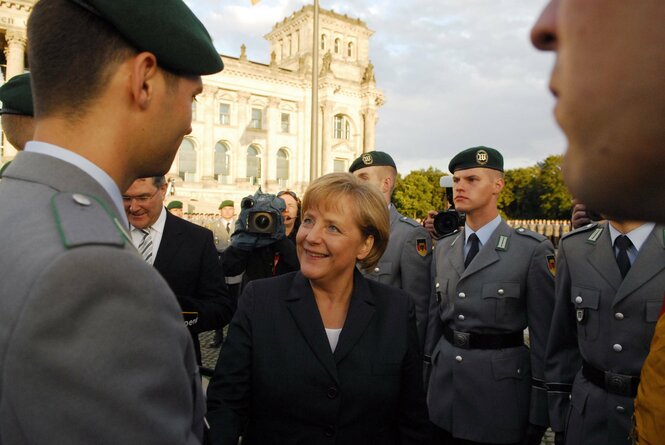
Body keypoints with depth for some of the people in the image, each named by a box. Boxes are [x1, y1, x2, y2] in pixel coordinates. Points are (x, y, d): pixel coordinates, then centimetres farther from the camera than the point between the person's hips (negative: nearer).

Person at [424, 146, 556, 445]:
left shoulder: (533, 250, -10)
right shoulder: (443, 248, 6)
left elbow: (544, 335, -9)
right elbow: (434, 317, 10)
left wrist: (538, 415, -7)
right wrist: (427, 372, 12)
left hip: (500, 385, -4)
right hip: (444, 378, 5)